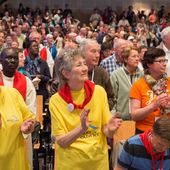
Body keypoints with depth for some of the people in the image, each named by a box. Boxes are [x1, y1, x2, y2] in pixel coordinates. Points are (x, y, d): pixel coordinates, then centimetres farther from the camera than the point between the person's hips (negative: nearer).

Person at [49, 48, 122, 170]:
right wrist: (82, 128, -30)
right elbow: (61, 141, -14)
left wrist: (110, 129, -25)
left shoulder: (99, 91, -9)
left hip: (98, 160, 2)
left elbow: (106, 132, -3)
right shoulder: (56, 100, -13)